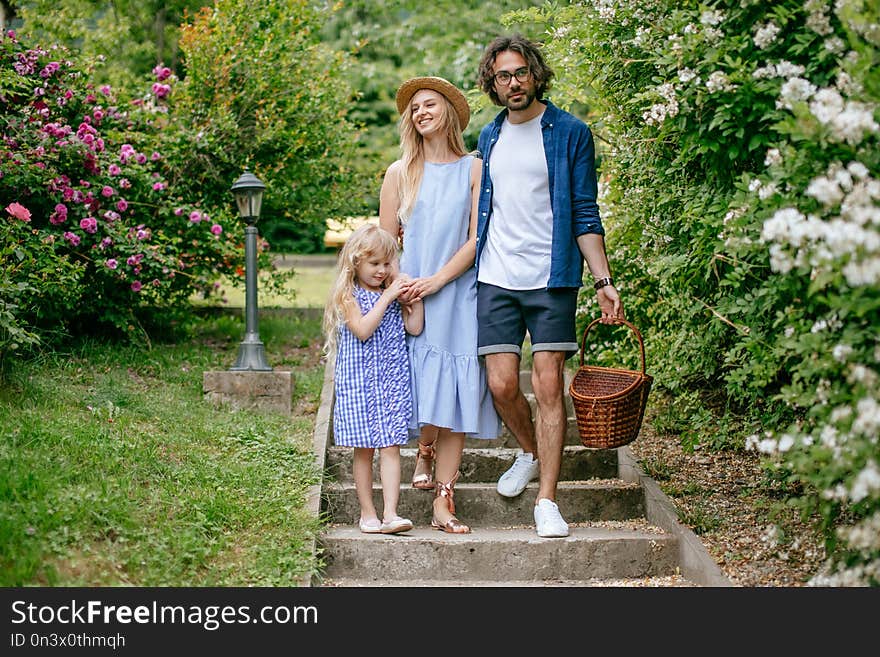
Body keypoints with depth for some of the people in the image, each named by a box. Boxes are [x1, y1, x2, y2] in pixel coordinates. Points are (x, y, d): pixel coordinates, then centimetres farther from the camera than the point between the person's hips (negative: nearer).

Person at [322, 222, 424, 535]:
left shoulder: (394, 294, 11)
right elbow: (363, 330, -16)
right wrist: (387, 297, -15)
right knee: (363, 449, 3)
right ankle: (368, 513, 12)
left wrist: (416, 296, -5)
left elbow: (415, 328, 3)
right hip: (359, 380, -3)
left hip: (392, 380, 3)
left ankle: (390, 514, -10)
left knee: (390, 447, -5)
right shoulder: (348, 295, -2)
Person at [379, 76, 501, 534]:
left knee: (455, 394, -5)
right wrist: (399, 285, -9)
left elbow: (477, 238, -1)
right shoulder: (400, 173, 9)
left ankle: (443, 505, -1)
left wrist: (436, 281, -10)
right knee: (421, 387, -7)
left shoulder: (473, 170, 5)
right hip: (411, 299, 1)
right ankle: (424, 449, 27)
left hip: (459, 296, -1)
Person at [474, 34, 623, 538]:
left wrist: (604, 281, -8)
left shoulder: (571, 133, 2)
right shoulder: (488, 138, 14)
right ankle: (531, 453, 28)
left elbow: (585, 215, 1)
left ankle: (547, 501, -1)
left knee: (549, 385, -7)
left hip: (552, 278, -3)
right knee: (502, 385, -2)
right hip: (496, 279, 3)